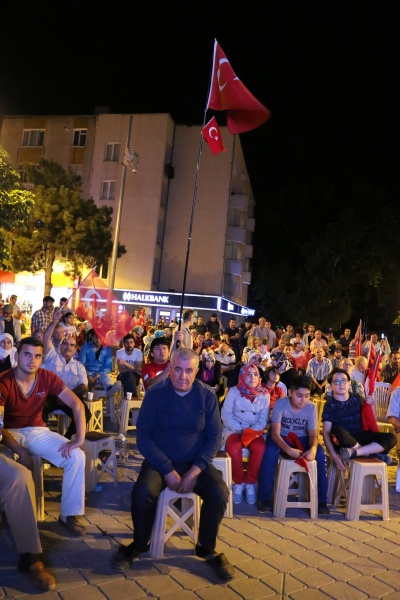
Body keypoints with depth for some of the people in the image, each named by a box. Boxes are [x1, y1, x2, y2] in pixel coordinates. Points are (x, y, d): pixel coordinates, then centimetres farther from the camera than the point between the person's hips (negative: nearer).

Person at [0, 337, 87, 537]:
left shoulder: (47, 378, -10)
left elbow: (77, 404, -10)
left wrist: (80, 438, -22)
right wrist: (22, 452, -30)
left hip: (37, 431, 3)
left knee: (77, 457, -17)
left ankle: (68, 515, -2)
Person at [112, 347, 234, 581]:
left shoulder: (207, 396, -3)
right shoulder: (155, 394, -6)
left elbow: (214, 437, -2)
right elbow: (144, 436, -8)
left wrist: (195, 470, -16)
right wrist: (168, 470, -17)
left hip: (196, 462, 1)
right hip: (160, 460, -1)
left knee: (220, 493, -24)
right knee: (143, 491, -29)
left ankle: (207, 548, 4)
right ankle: (139, 544, 2)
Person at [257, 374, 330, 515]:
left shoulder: (312, 407, -15)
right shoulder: (280, 403, -22)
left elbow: (313, 435, -12)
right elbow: (275, 433, -23)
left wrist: (313, 448, -37)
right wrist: (288, 450, -41)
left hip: (301, 439, 2)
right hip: (281, 437, -2)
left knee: (321, 455, -24)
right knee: (270, 453, -34)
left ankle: (321, 500, -6)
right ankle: (264, 498, -17)